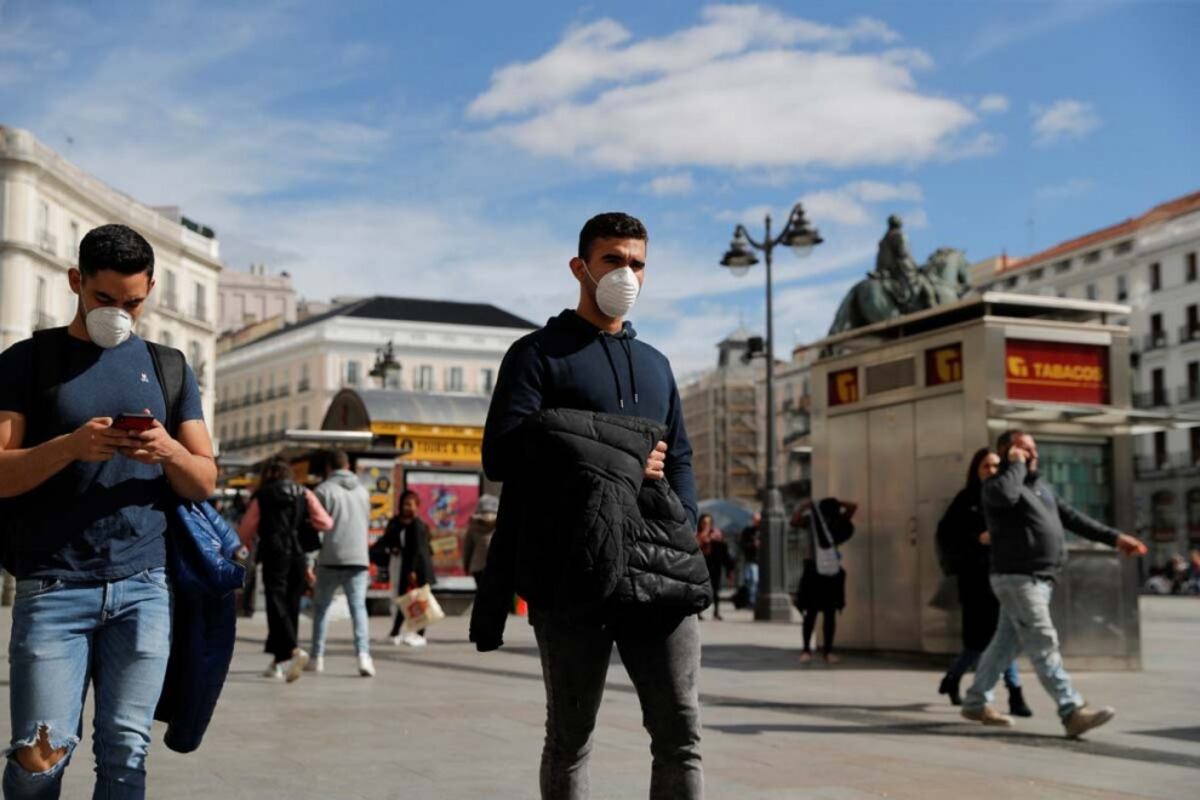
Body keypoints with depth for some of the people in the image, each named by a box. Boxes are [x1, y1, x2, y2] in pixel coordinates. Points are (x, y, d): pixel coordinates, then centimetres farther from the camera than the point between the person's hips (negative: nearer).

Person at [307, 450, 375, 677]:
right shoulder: (362, 490, 12)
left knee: (321, 607, 14)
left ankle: (317, 657, 15)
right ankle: (363, 654, -17)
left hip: (330, 560, -2)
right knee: (358, 607, 1)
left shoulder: (323, 490, -3)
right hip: (359, 559, 2)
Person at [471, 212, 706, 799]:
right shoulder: (538, 354, 5)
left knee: (680, 734, -1)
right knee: (569, 740, 6)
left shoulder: (655, 365, 23)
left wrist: (684, 533, 0)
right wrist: (623, 461, -5)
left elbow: (680, 463, 20)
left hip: (659, 574, 4)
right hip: (574, 574, -4)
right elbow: (504, 455, -8)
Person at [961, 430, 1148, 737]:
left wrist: (1113, 537, 16)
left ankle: (975, 702, 23)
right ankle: (1072, 712, -17)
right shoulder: (996, 484, -7)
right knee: (1044, 646, -12)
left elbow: (1072, 517, 21)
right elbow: (1006, 495, -33)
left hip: (1041, 579, 9)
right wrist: (1017, 466, -15)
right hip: (1017, 578, -9)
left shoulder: (1041, 486, 20)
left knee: (1006, 644, 13)